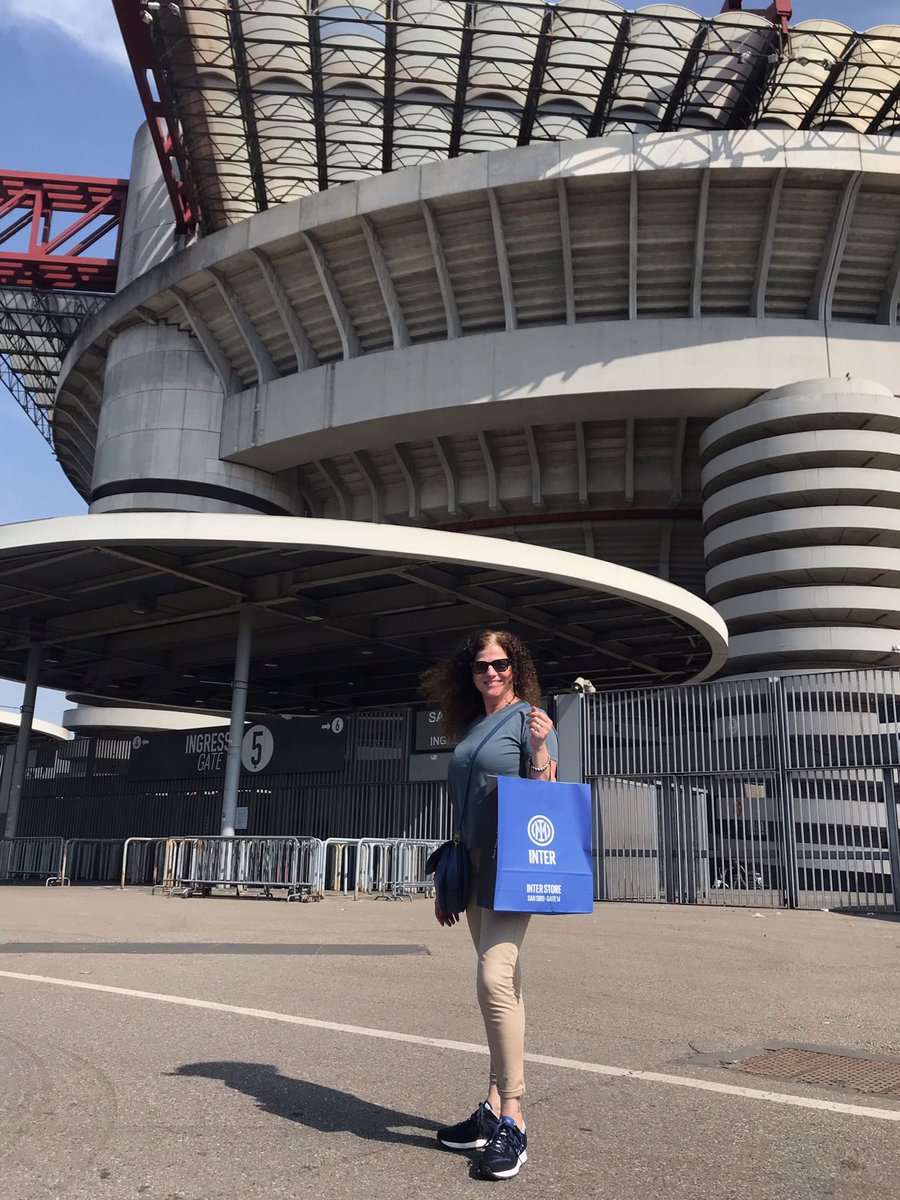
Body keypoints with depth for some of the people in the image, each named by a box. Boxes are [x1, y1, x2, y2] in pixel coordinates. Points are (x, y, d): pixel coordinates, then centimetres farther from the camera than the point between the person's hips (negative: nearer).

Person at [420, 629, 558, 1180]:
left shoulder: (530, 719, -3)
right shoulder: (469, 727, 17)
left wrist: (540, 749, -23)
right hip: (475, 867, 7)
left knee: (496, 978, -17)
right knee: (503, 987, 11)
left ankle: (512, 1120, -8)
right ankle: (495, 1108, 18)